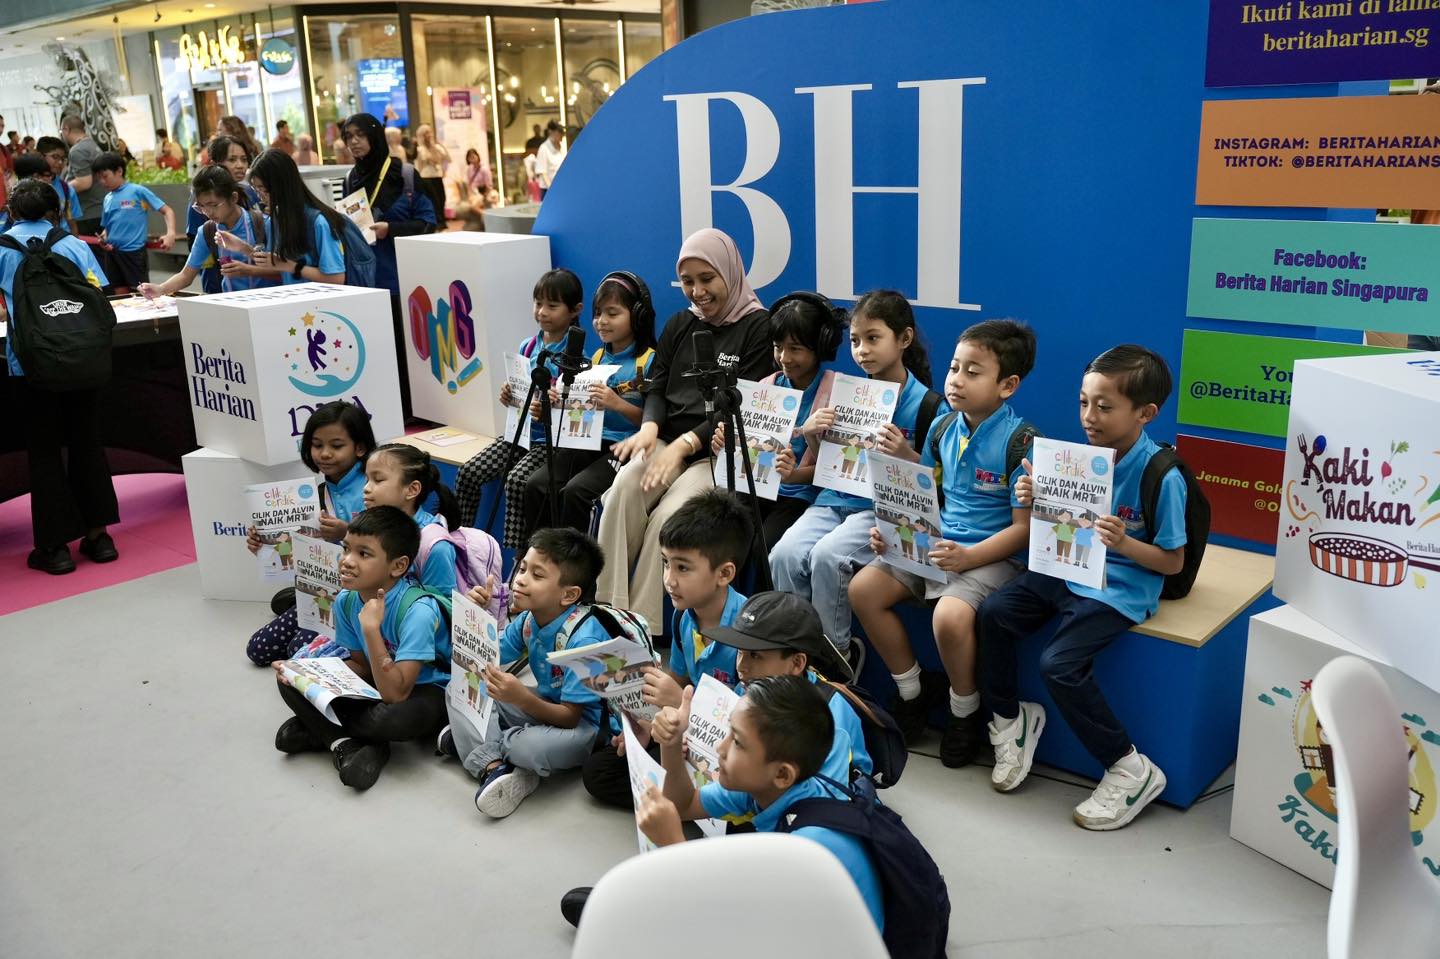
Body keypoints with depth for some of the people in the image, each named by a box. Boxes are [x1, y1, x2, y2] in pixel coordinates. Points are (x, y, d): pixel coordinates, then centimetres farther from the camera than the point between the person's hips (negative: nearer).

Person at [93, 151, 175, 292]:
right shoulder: (107, 199, 13)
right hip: (113, 253, 6)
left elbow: (167, 211, -7)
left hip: (134, 251, -6)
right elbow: (106, 227, 22)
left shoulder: (138, 191, -5)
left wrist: (170, 234, -23)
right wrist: (103, 238, -1)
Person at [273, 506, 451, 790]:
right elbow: (361, 665, 4)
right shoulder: (346, 601, -9)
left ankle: (319, 728, -8)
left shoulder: (417, 609, -31)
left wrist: (371, 628, -39)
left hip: (429, 691, -6)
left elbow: (395, 693, -33)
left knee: (395, 717, -39)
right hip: (380, 683, 6)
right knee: (291, 681, -7)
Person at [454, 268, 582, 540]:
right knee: (468, 472, -8)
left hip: (551, 440, -6)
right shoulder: (527, 347, 8)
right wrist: (509, 397, -4)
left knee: (517, 481, -29)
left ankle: (517, 555, -19)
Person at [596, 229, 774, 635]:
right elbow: (657, 388, 14)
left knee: (668, 516, -30)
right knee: (623, 489, -27)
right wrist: (649, 426, -10)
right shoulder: (680, 325, 18)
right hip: (669, 441, 5)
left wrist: (684, 443, -18)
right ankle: (608, 613, -25)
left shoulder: (758, 326, -1)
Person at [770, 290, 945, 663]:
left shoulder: (926, 404, -4)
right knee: (784, 554, -21)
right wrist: (811, 434, -2)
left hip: (884, 507, -5)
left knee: (826, 556, -29)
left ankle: (835, 651, -9)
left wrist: (905, 454, -22)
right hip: (835, 499, 5)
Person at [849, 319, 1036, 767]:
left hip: (993, 555, -7)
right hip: (934, 544, 7)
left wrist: (967, 557, -26)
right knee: (862, 589, -7)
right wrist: (894, 529, -3)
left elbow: (1023, 528, -16)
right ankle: (914, 689, 14)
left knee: (950, 616, -32)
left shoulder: (1021, 441, -15)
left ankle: (965, 712, 0)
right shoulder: (944, 429, 6)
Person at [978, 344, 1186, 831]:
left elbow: (1173, 562, -11)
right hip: (1069, 571, 7)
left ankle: (1130, 769, -3)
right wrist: (1037, 501, -10)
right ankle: (1009, 717, 15)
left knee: (1059, 664, -22)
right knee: (993, 613, -8)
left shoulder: (1161, 476, -17)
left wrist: (1124, 543, -28)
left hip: (1121, 589, -7)